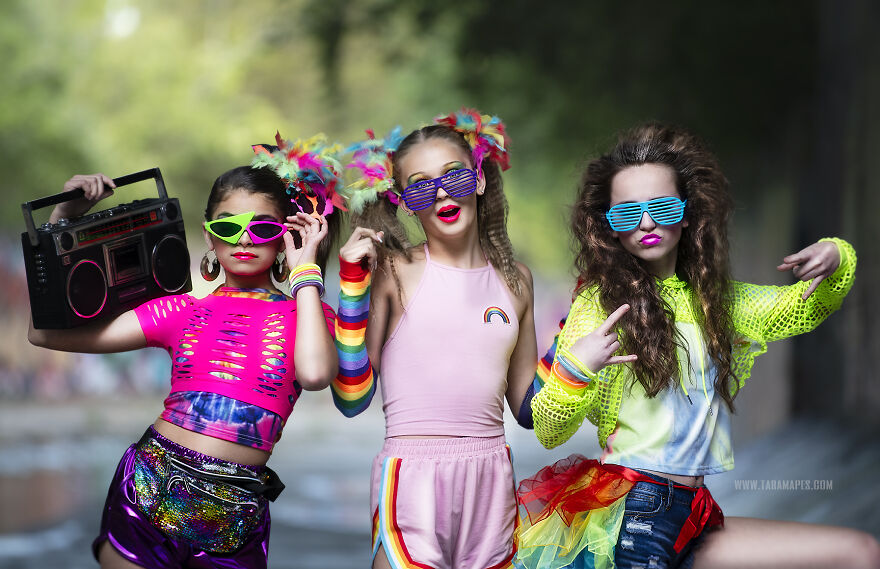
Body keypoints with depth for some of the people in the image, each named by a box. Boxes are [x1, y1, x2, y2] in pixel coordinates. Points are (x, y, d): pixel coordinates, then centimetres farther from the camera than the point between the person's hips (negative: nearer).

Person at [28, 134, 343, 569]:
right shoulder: (183, 312, 10)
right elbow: (48, 333, 5)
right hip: (149, 485, 1)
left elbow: (315, 373, -19)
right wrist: (63, 218, 3)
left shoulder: (306, 313, 7)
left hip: (236, 515, -1)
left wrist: (304, 271, -6)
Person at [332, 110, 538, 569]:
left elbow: (526, 407, 14)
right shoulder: (394, 273, -2)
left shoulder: (515, 278, 10)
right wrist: (353, 283, -10)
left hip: (492, 479, 4)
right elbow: (352, 400, -9)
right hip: (412, 477, -4)